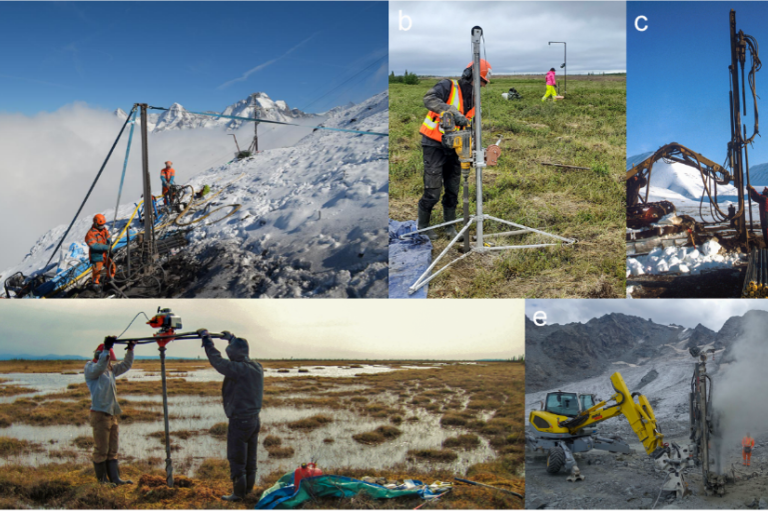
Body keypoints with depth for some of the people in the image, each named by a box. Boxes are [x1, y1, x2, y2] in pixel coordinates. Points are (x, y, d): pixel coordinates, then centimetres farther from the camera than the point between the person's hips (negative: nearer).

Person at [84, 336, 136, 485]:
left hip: (112, 414, 8)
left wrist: (130, 350, 8)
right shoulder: (90, 368, -5)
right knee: (101, 449, -3)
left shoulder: (111, 369, 18)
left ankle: (115, 479, 13)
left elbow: (126, 365, 22)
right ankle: (102, 480, 4)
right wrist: (107, 348, -32)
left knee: (112, 450, 10)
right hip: (100, 413, -8)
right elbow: (99, 366, -26)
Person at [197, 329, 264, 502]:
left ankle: (238, 493, 11)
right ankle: (248, 489, 28)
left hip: (239, 421, -8)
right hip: (254, 419, 8)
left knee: (236, 459, 4)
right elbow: (242, 355, 22)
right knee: (250, 458, 17)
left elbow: (217, 361, -20)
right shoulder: (257, 367, 2)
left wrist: (206, 339, -9)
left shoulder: (239, 369, -23)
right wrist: (232, 339, 29)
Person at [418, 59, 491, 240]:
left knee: (453, 190, 11)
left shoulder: (473, 99, 10)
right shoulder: (448, 86, -12)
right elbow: (429, 99, -32)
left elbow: (470, 128, 15)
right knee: (433, 192, -5)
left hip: (453, 148, 7)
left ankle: (450, 225, 24)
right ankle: (422, 226, 12)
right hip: (434, 145, -7)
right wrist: (453, 112, -42)